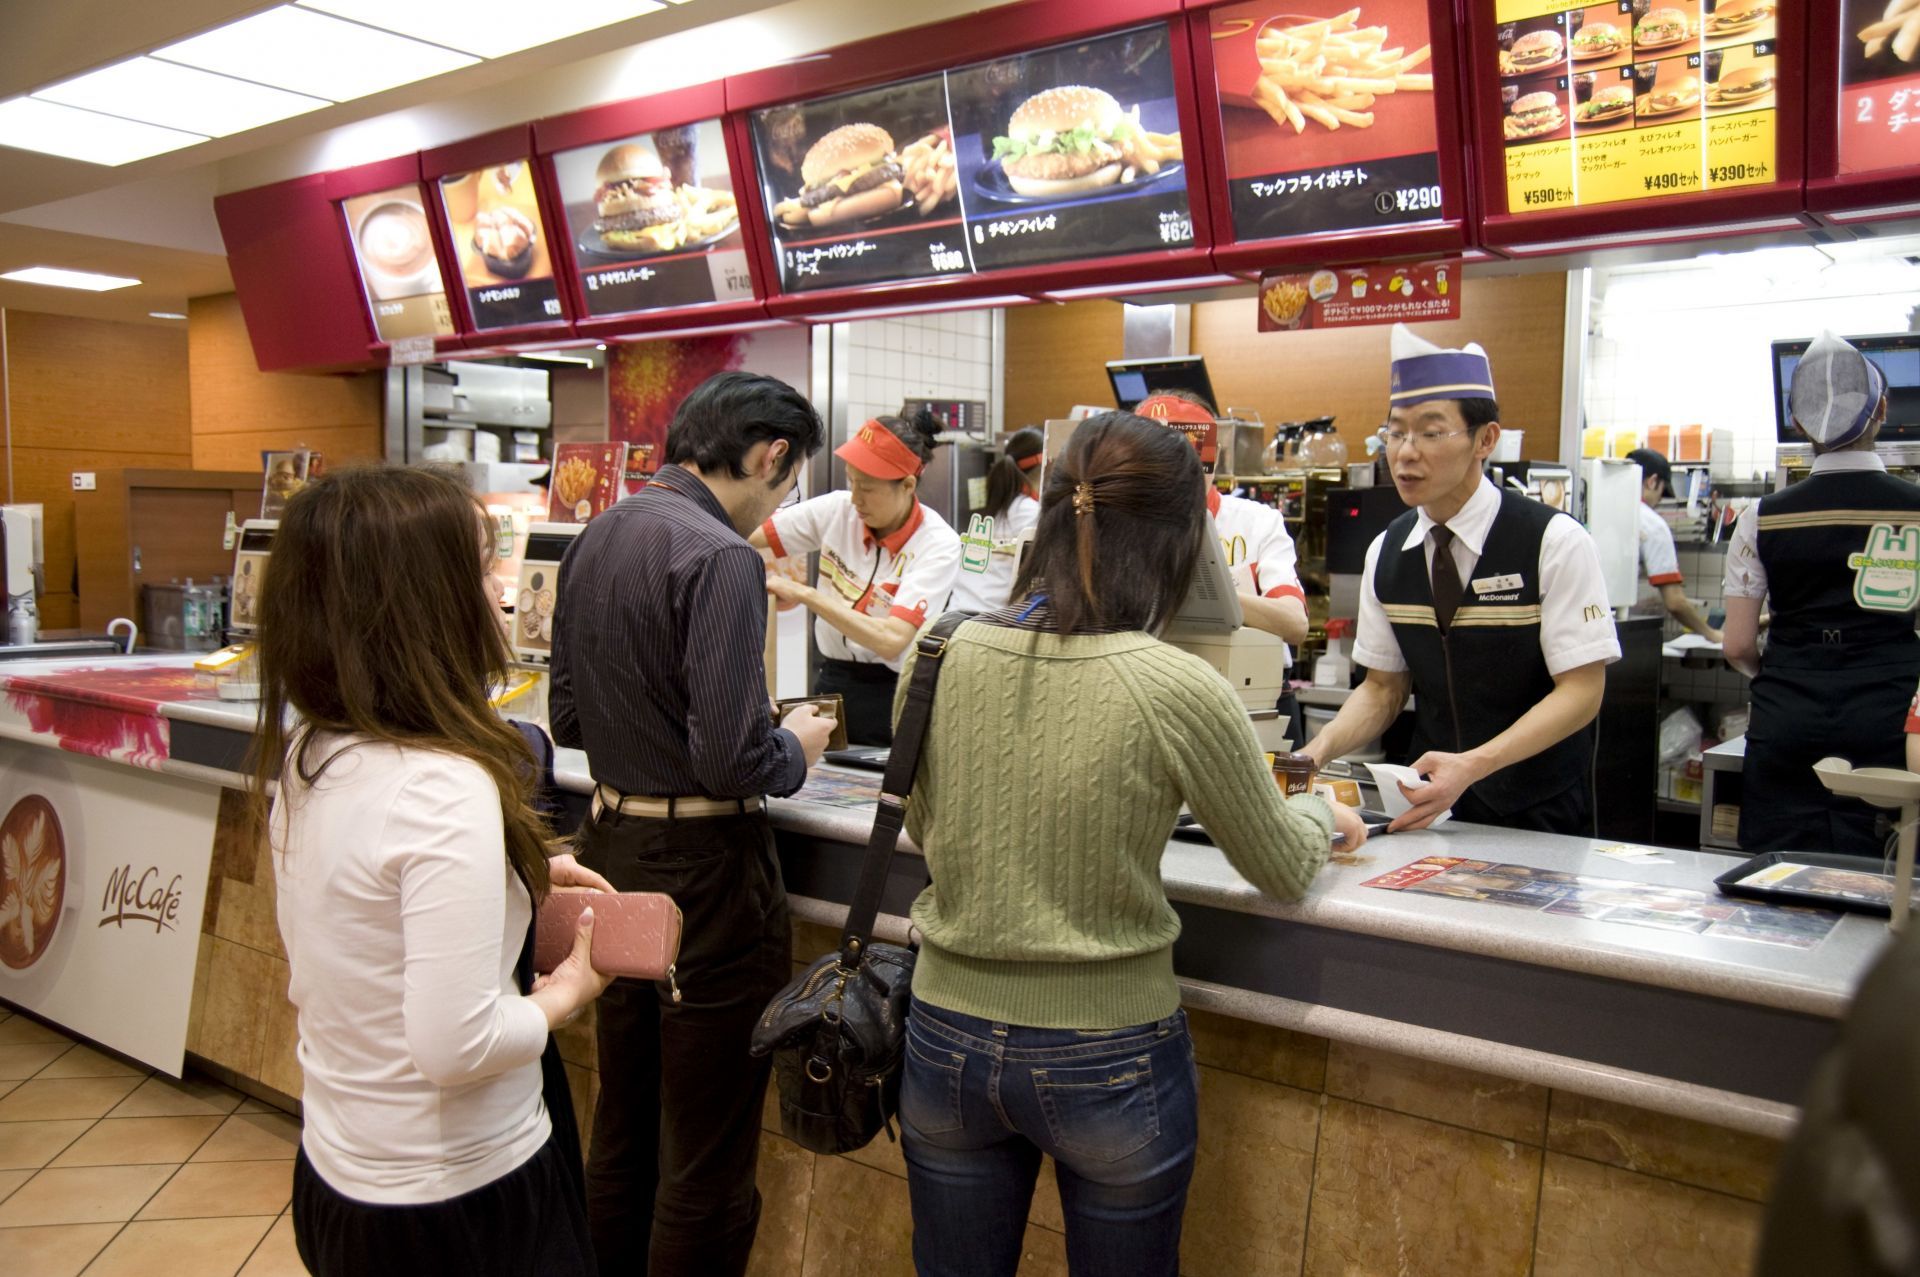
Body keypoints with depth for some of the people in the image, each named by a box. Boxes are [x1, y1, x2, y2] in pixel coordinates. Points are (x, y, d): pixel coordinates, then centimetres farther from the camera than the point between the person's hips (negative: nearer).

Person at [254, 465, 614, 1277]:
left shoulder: (302, 756, -3)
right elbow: (457, 1047, -30)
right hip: (454, 1197, -8)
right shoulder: (444, 790, -29)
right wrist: (566, 990, -13)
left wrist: (515, 877, 5)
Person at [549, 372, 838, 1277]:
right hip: (704, 869, -9)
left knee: (621, 1128, 23)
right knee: (706, 1165, 7)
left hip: (610, 848, 9)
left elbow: (570, 717, 12)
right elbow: (734, 760, -23)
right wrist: (796, 748, -4)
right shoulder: (719, 557, -19)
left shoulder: (595, 539, 7)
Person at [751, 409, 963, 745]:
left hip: (894, 698, -4)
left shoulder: (938, 544, -17)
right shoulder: (836, 509, -5)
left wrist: (804, 594, -26)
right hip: (831, 684, 4)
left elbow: (892, 639, -27)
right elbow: (748, 536, 1)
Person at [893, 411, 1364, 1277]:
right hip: (1107, 1061, -3)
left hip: (948, 1037, 3)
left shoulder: (940, 658, -9)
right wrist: (1320, 813, 18)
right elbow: (1285, 872, -3)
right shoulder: (1177, 690, -19)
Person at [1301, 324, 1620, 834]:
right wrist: (1320, 750, -10)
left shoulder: (1555, 543, -11)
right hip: (1433, 808, 3)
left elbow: (1581, 691, -12)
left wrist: (1472, 766, -25)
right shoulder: (1386, 552, 3)